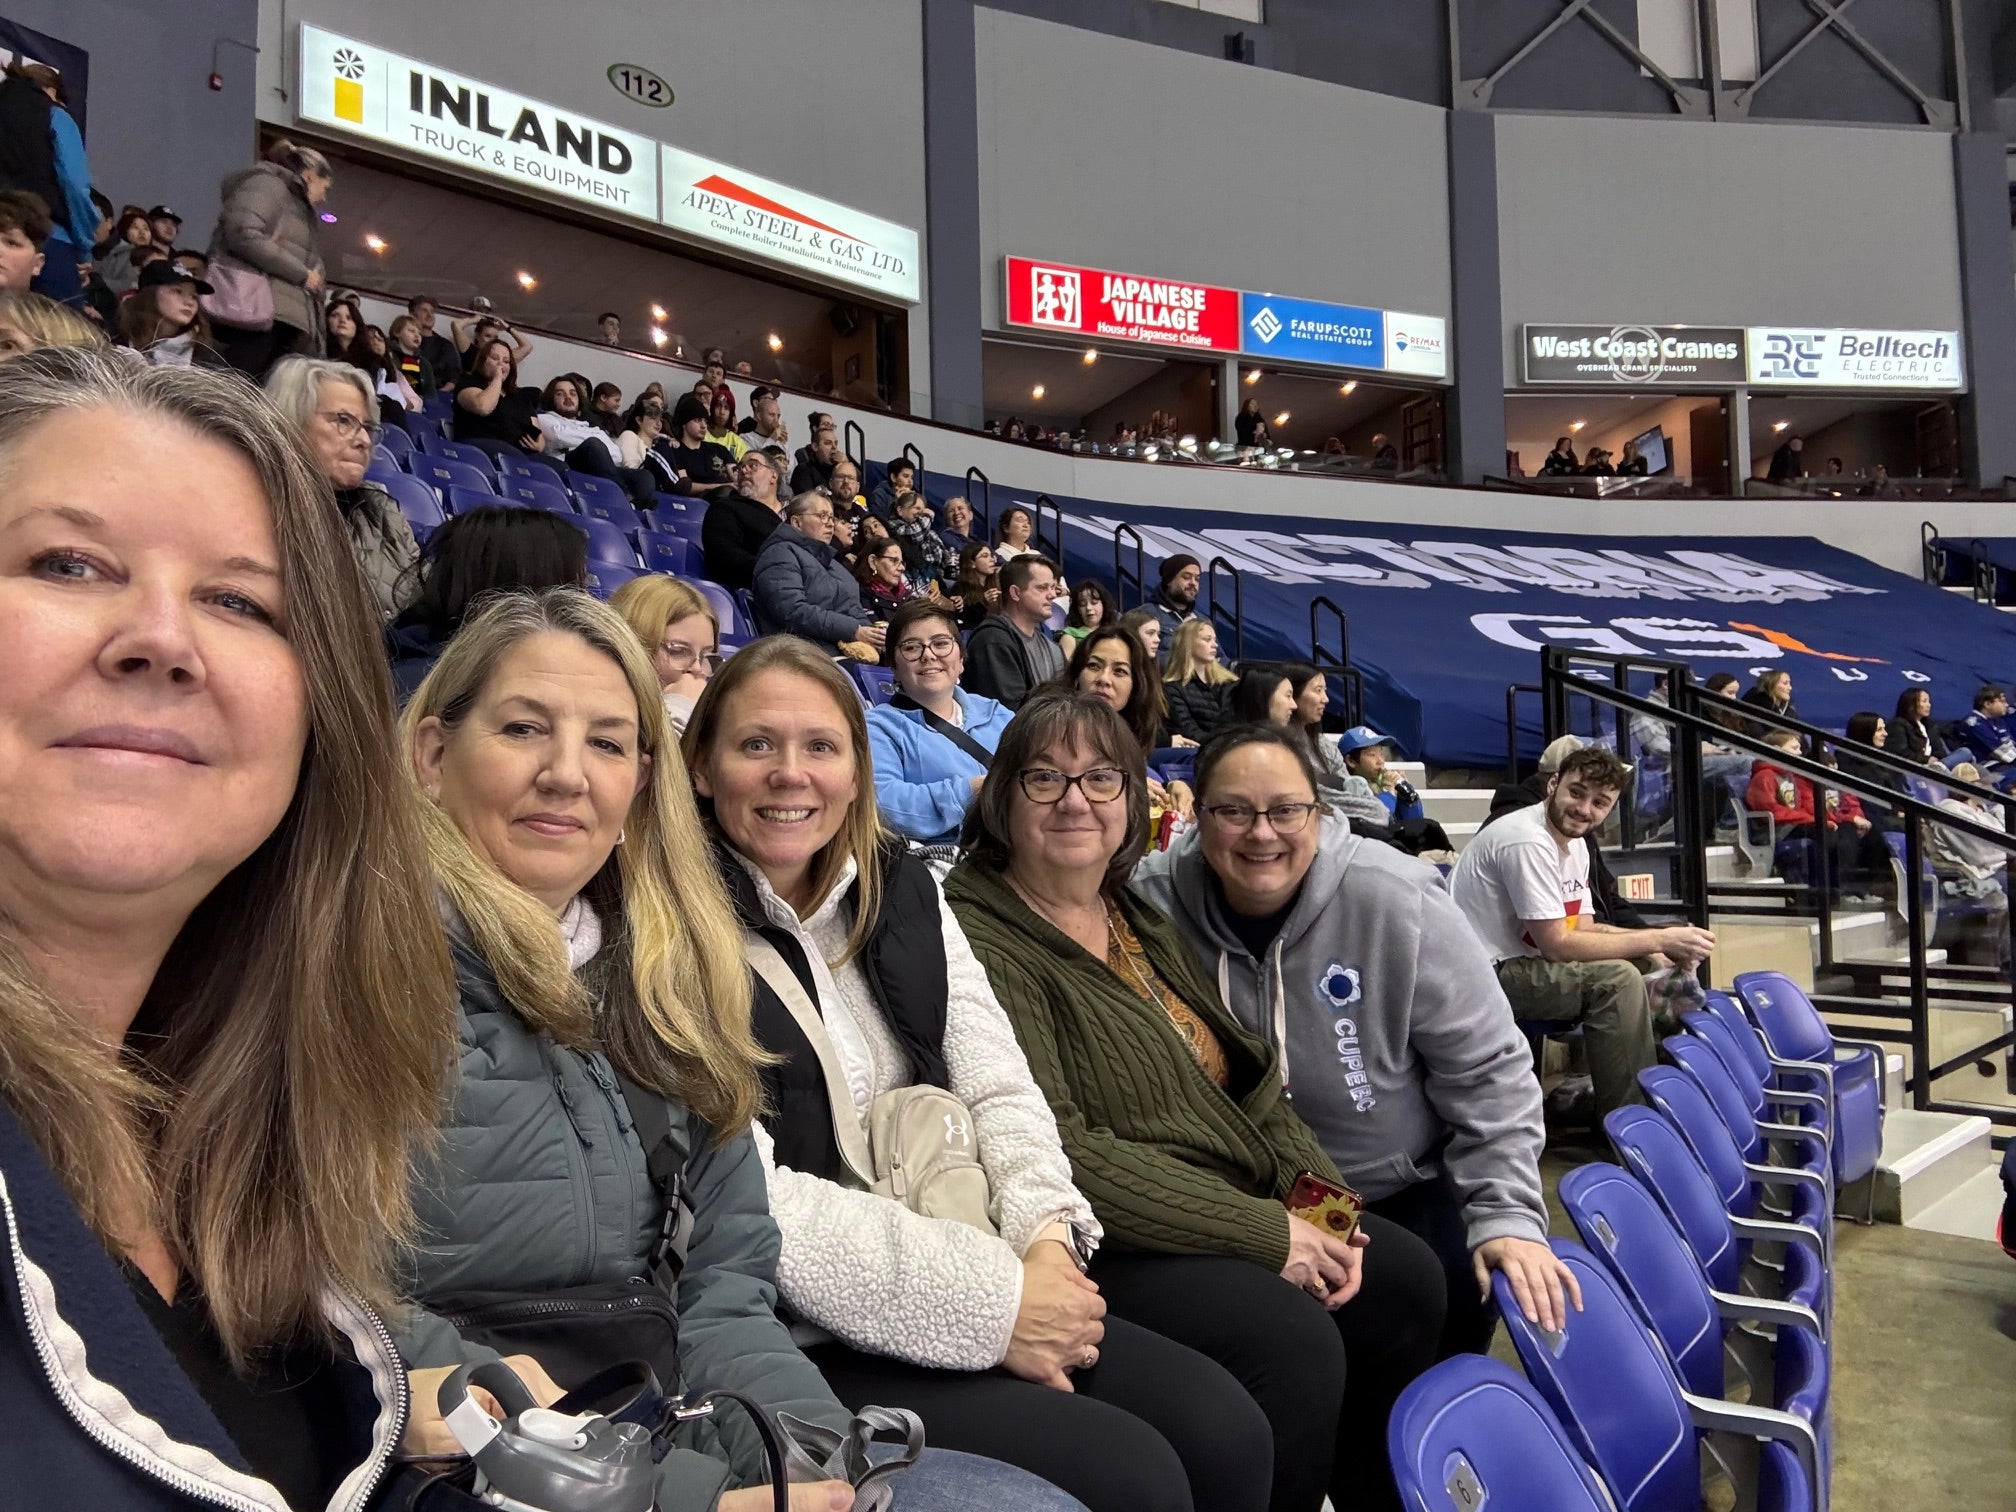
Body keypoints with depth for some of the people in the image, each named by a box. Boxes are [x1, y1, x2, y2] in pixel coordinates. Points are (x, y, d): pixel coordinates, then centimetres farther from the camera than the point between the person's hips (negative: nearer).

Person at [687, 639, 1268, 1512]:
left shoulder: (903, 891, 8)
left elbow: (998, 1089, 6)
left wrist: (1047, 1237, -14)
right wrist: (990, 1303, -20)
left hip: (946, 1280, 6)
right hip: (799, 1343, -6)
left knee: (1225, 1432, -5)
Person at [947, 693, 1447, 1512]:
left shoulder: (1140, 920, 12)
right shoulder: (980, 942, -16)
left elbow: (1251, 1078, 13)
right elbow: (1052, 1153, -24)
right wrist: (1262, 1232, -21)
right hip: (1099, 1248, -9)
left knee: (1407, 1281, 3)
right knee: (1294, 1340, -24)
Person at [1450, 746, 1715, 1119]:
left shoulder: (1575, 843, 9)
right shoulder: (1528, 840, -23)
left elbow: (1582, 928, 10)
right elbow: (1558, 945, -23)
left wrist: (1662, 945, -6)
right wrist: (1660, 938, -18)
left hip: (1517, 958, 10)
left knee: (1650, 965, 8)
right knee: (1617, 978, -23)